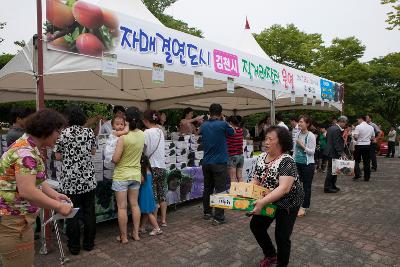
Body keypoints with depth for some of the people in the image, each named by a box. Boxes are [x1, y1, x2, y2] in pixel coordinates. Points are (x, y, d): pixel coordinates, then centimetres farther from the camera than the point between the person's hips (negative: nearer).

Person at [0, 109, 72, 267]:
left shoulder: (30, 147, 9)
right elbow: (27, 191, -32)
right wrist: (58, 206, -22)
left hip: (18, 216, 10)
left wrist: (55, 195, 5)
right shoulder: (25, 152, -24)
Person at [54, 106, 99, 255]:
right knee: (89, 212, 12)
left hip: (69, 180, -2)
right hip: (88, 179, 2)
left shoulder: (63, 134, -7)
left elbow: (58, 157, -1)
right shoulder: (89, 132, -1)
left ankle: (74, 247, 19)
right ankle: (89, 243, 23)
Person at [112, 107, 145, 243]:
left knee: (122, 207, 6)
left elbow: (115, 159, -18)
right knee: (134, 204, 16)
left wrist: (112, 156, 3)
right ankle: (136, 233, 25)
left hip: (121, 176, -5)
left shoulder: (123, 138, -20)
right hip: (136, 174, 5)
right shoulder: (142, 135, -3)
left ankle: (123, 236, 17)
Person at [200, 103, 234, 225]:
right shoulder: (223, 124, -11)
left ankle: (207, 213, 28)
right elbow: (232, 132, 7)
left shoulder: (204, 125, 3)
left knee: (207, 188, 16)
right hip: (219, 163, -5)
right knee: (220, 190, 0)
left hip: (206, 162, 6)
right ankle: (218, 217, 0)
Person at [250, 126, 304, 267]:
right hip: (268, 201, 7)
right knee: (256, 226, 12)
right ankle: (271, 255, 37)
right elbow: (256, 181, 2)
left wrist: (262, 202, -46)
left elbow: (284, 188, -37)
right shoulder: (261, 157, -5)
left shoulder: (287, 161, -27)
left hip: (287, 204, -7)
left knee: (281, 236, 0)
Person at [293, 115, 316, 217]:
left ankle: (304, 207, 13)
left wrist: (302, 145, -21)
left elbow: (312, 152, -12)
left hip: (308, 164, -6)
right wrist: (293, 161, 11)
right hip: (298, 163, 6)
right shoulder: (298, 135, 7)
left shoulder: (311, 136, -11)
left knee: (306, 186, 4)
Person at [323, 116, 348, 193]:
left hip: (330, 151, 10)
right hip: (333, 153, -10)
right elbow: (337, 144, -22)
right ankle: (327, 187, 5)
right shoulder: (337, 130, -19)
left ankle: (332, 186, 25)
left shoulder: (330, 128, 11)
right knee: (331, 170, -2)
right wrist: (341, 154, -19)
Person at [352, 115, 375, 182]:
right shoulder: (371, 127, 7)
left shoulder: (358, 127, -10)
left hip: (359, 145, -5)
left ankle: (357, 174, -3)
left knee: (356, 160, 8)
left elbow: (355, 136, -18)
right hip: (367, 145, 5)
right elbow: (373, 137, 12)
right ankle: (367, 177, 12)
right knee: (367, 162, 8)